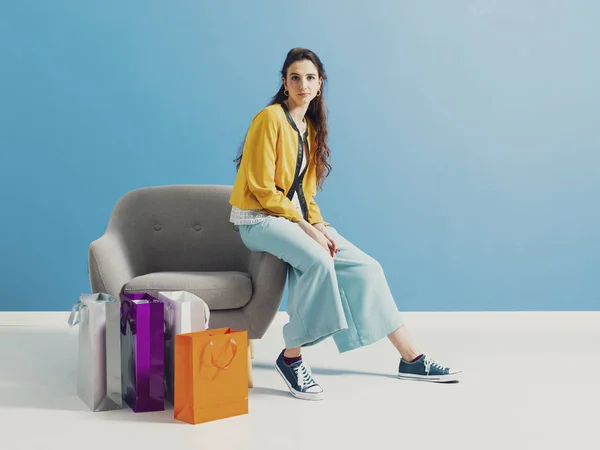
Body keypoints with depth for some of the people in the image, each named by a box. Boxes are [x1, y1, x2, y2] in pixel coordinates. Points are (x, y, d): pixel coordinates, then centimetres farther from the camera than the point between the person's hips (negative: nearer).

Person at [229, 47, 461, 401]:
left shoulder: (310, 126, 15)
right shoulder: (271, 118, -11)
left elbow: (306, 191, 15)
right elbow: (262, 188, -16)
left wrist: (319, 225, -3)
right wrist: (306, 228, -18)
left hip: (298, 216, 8)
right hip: (260, 219, -8)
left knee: (366, 266, -3)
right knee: (317, 260, -35)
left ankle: (410, 358, 5)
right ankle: (291, 358, -19)